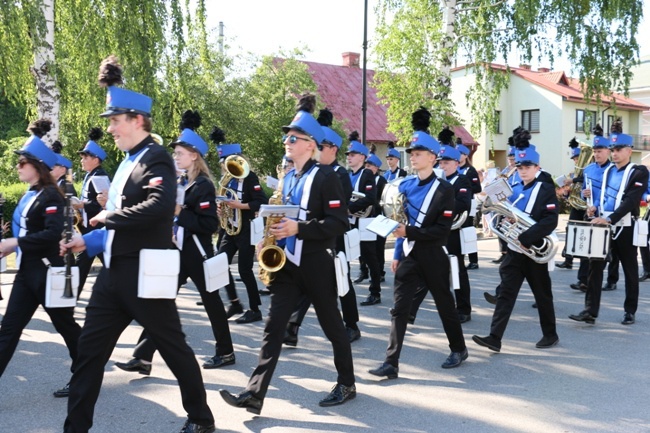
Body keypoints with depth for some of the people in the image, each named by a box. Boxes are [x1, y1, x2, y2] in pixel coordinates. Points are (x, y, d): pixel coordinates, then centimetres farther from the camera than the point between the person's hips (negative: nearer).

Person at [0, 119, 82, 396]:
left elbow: (53, 234, -26)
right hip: (27, 271, 9)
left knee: (65, 324, 5)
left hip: (48, 272, -9)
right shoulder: (29, 195, 13)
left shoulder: (51, 196, -14)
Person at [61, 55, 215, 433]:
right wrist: (89, 241, 13)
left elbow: (159, 207, -31)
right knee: (89, 348, 10)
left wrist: (108, 216, -19)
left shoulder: (157, 158, -12)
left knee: (173, 346, 5)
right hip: (114, 273, 9)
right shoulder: (128, 161, 16)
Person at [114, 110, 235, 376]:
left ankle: (226, 352, 22)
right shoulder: (180, 182, 13)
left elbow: (210, 224, -20)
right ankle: (143, 357, 3)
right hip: (178, 252, 8)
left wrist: (180, 214, -23)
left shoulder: (203, 185, -13)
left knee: (211, 301, 6)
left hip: (197, 254, -8)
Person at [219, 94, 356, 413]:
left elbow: (340, 223, -17)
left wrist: (299, 228, -24)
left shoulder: (325, 177, -11)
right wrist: (277, 229, 2)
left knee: (332, 325, 7)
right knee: (274, 325, 1)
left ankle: (346, 385, 25)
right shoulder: (288, 177, 12)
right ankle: (255, 393, 0)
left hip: (316, 266, -7)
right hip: (287, 263, 7)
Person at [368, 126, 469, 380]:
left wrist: (409, 232, -24)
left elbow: (442, 230, -16)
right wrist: (396, 255, 8)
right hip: (408, 255, 5)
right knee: (399, 309, -1)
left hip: (433, 257, -4)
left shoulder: (444, 189, -11)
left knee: (444, 304, 12)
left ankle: (459, 349, 34)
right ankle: (391, 363, -1)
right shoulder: (405, 185, 5)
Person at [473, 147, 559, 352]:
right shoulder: (513, 189, 10)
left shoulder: (546, 190, -5)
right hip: (514, 251, 4)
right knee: (505, 293, -2)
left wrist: (524, 237, -25)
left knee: (542, 294, 9)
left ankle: (550, 334, 26)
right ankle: (494, 338, -5)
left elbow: (550, 221, -17)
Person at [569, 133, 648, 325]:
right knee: (595, 266, -2)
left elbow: (631, 201, -19)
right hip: (603, 226, 5)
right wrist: (595, 207, 0)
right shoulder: (608, 170, 10)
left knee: (630, 270, 9)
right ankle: (590, 311, -2)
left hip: (625, 228, -5)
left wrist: (609, 219, -28)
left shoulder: (638, 172, -9)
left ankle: (630, 311, 22)